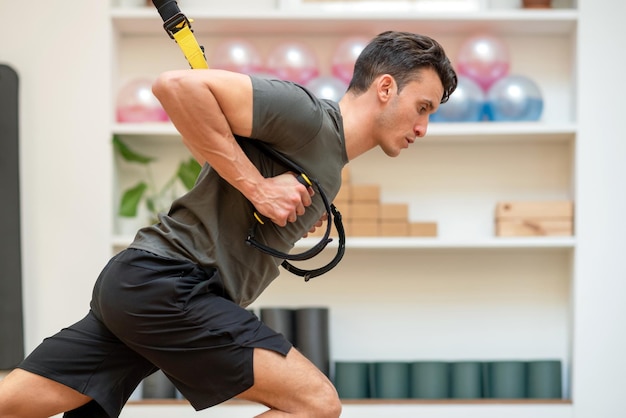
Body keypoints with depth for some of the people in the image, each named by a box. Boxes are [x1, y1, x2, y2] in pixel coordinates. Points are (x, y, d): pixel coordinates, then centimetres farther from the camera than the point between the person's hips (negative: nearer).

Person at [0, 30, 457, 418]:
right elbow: (177, 85, -19)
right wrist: (255, 185, -17)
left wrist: (303, 218, 7)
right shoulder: (306, 112, -11)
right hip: (165, 281, -9)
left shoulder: (330, 170, 18)